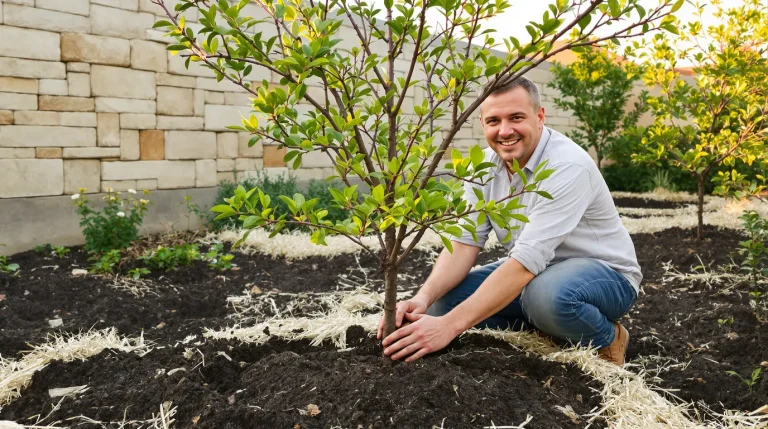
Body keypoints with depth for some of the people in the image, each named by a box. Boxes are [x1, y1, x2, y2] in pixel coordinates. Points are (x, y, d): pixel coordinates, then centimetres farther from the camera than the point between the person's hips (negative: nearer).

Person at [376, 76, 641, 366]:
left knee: (547, 293, -40)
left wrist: (449, 325, -41)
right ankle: (550, 328, 6)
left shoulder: (567, 166, -29)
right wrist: (423, 298, -31)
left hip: (605, 273, -6)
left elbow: (527, 259, -37)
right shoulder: (485, 165, -7)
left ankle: (607, 340, -6)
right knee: (444, 301, -11)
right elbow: (465, 242, -11)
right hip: (537, 270, 6)